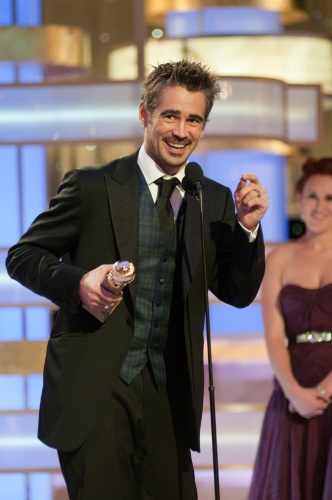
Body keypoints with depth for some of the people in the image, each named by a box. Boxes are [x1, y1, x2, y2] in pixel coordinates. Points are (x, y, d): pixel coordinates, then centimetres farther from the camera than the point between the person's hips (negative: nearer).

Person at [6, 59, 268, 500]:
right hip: (94, 389, -3)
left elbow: (239, 293, 11)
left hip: (169, 393, 4)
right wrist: (77, 283, -17)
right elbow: (22, 256, 3)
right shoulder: (91, 186, -1)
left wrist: (247, 228, -6)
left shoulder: (215, 201, 9)